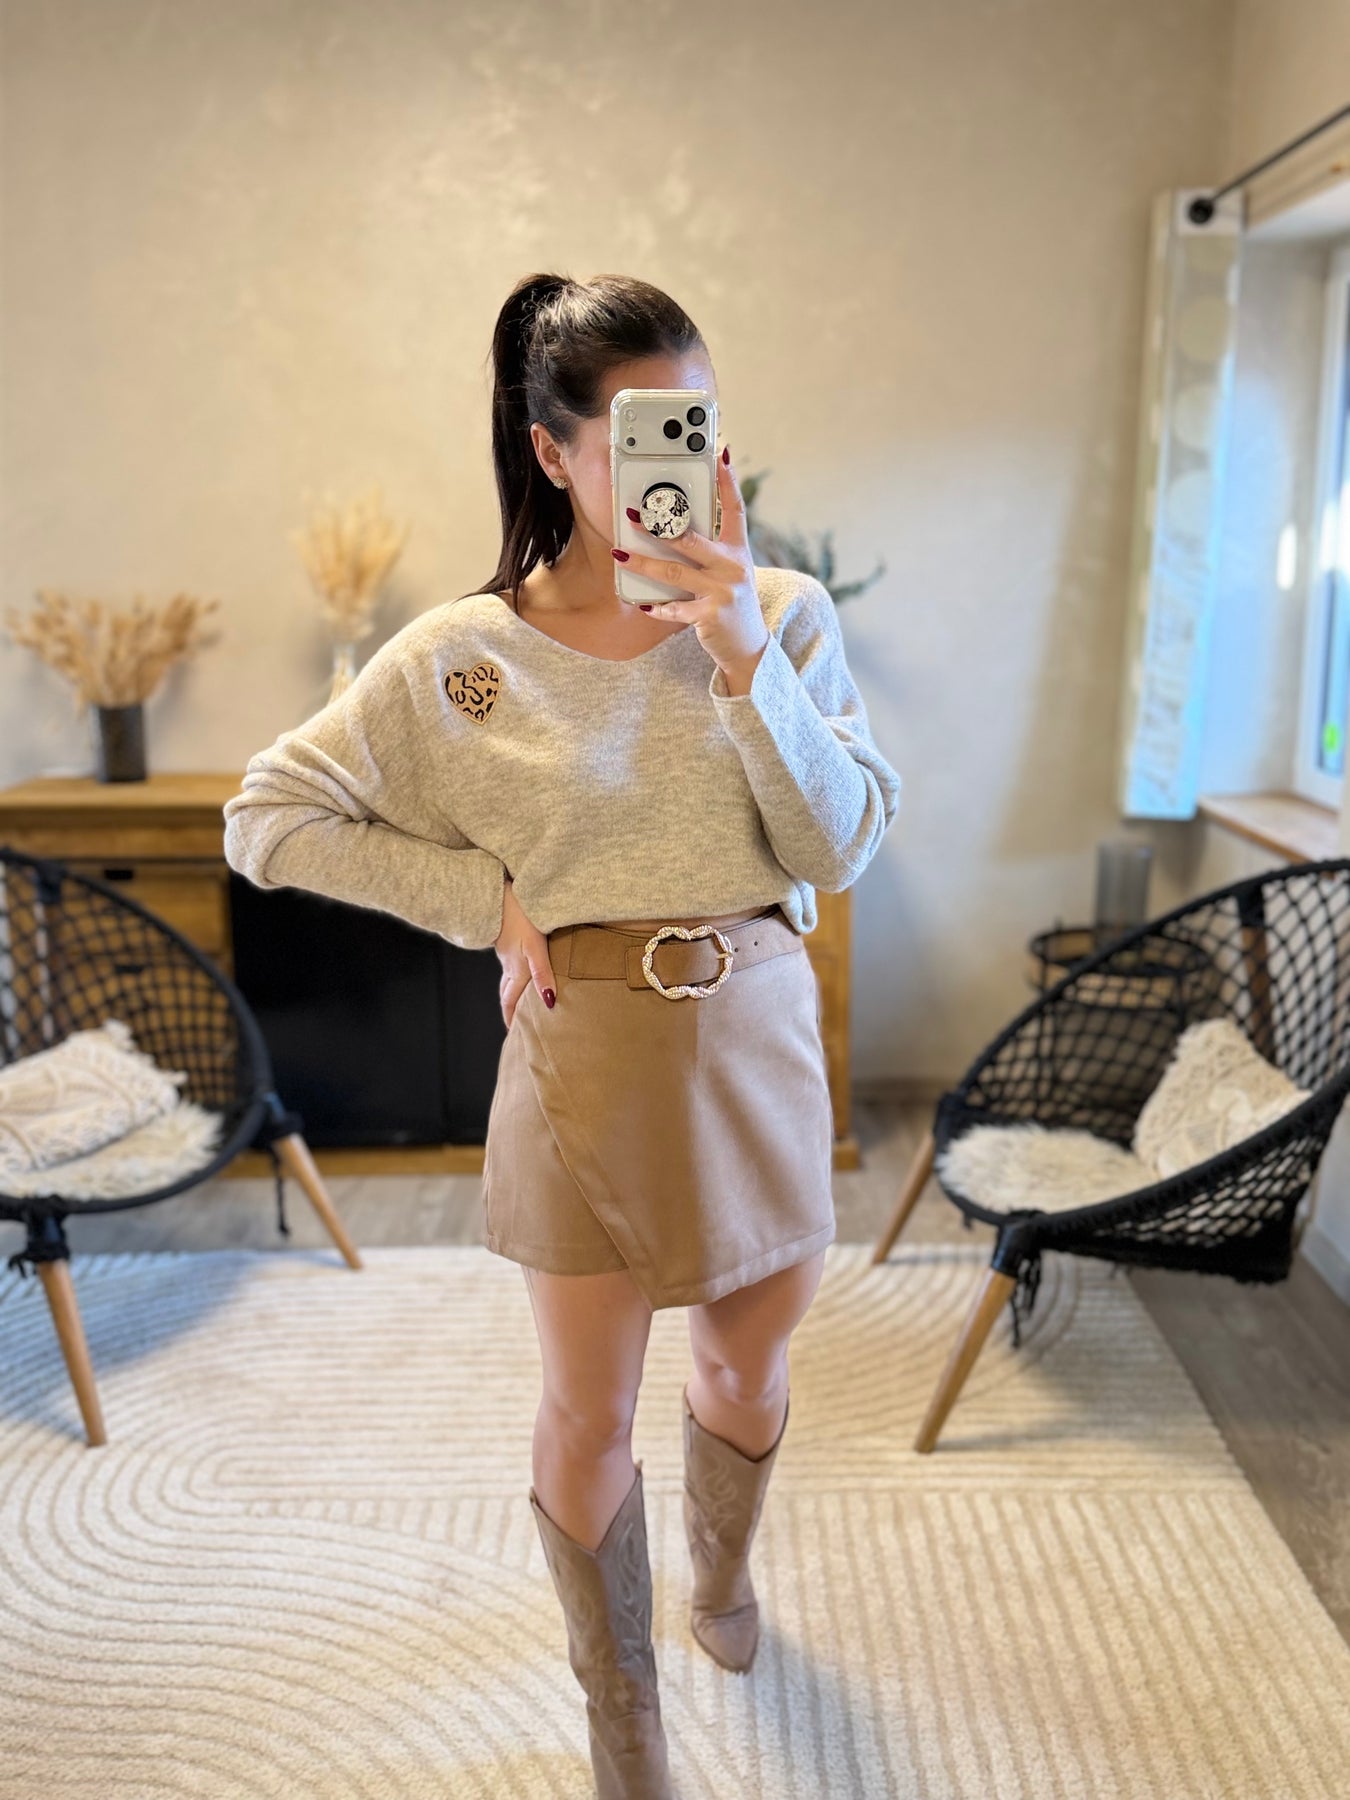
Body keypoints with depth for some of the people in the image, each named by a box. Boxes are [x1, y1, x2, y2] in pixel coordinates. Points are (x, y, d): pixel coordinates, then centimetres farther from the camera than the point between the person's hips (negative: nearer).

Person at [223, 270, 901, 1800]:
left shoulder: (785, 613, -4)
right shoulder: (462, 657, -9)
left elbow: (845, 846, -11)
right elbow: (267, 820, -5)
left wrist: (745, 658, -23)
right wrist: (492, 897, -10)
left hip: (756, 1033, 2)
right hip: (584, 1053, -2)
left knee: (747, 1365, 22)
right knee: (590, 1412, 13)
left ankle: (723, 1580, 56)